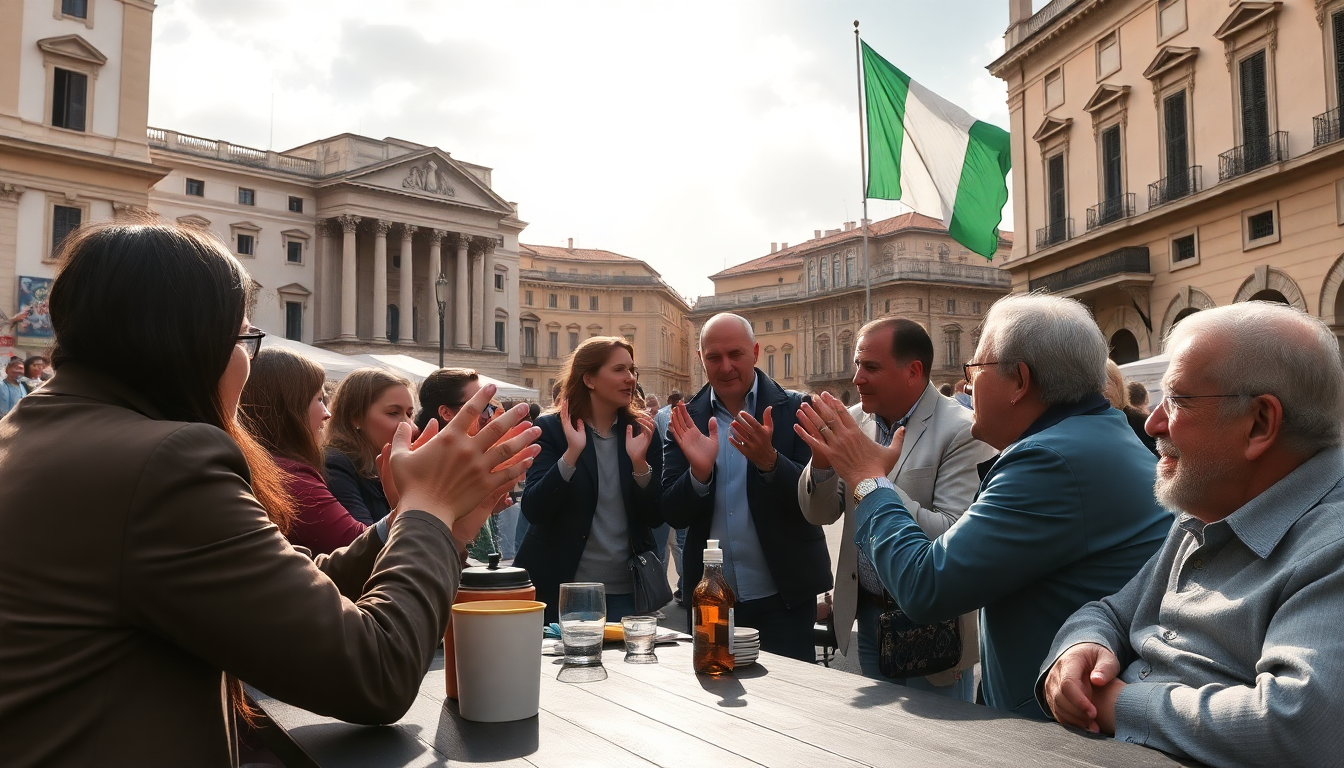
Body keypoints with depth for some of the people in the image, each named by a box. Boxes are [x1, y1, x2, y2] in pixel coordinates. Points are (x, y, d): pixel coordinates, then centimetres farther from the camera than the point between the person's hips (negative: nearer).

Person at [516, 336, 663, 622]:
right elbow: (533, 511, -15)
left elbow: (655, 518, -2)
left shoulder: (642, 431, 2)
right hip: (559, 588, -2)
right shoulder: (551, 428, -5)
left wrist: (639, 462, -18)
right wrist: (571, 453, -26)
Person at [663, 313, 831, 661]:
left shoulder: (794, 410, -6)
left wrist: (769, 460, -29)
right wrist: (699, 472, -23)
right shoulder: (687, 420, 1)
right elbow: (673, 514, -2)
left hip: (782, 597, -2)